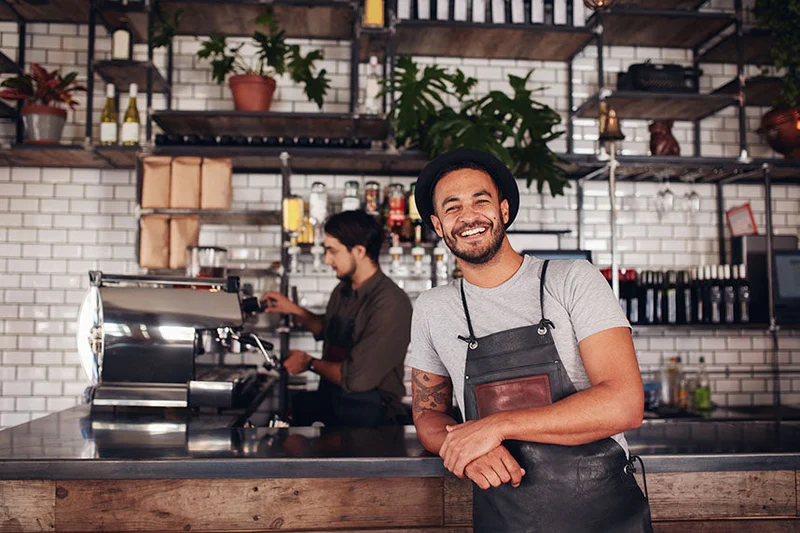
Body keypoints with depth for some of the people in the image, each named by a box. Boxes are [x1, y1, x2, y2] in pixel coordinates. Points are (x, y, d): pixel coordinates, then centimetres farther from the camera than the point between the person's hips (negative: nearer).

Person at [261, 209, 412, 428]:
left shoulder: (391, 305, -21)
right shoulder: (342, 292, 5)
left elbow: (356, 378, -23)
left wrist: (310, 363, -6)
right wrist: (293, 310, 13)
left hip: (368, 418, -7)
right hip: (328, 401, 7)